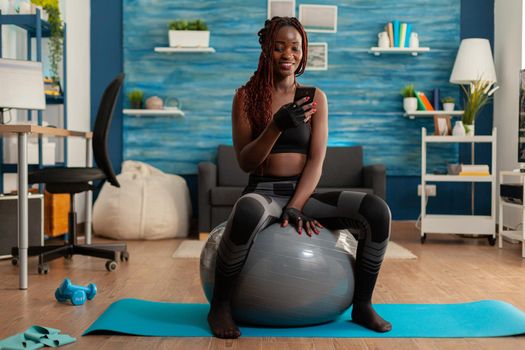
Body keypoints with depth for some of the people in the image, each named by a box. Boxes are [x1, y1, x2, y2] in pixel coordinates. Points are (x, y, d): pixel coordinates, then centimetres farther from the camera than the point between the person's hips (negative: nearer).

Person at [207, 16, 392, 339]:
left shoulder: (315, 97, 7)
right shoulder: (246, 96, 2)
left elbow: (316, 160, -1)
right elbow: (245, 162, -5)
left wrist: (295, 208, -15)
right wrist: (277, 126, -22)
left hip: (304, 193, 3)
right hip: (263, 193, -2)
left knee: (377, 210, -22)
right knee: (248, 212, -41)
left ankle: (362, 305, -3)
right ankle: (220, 305, -17)